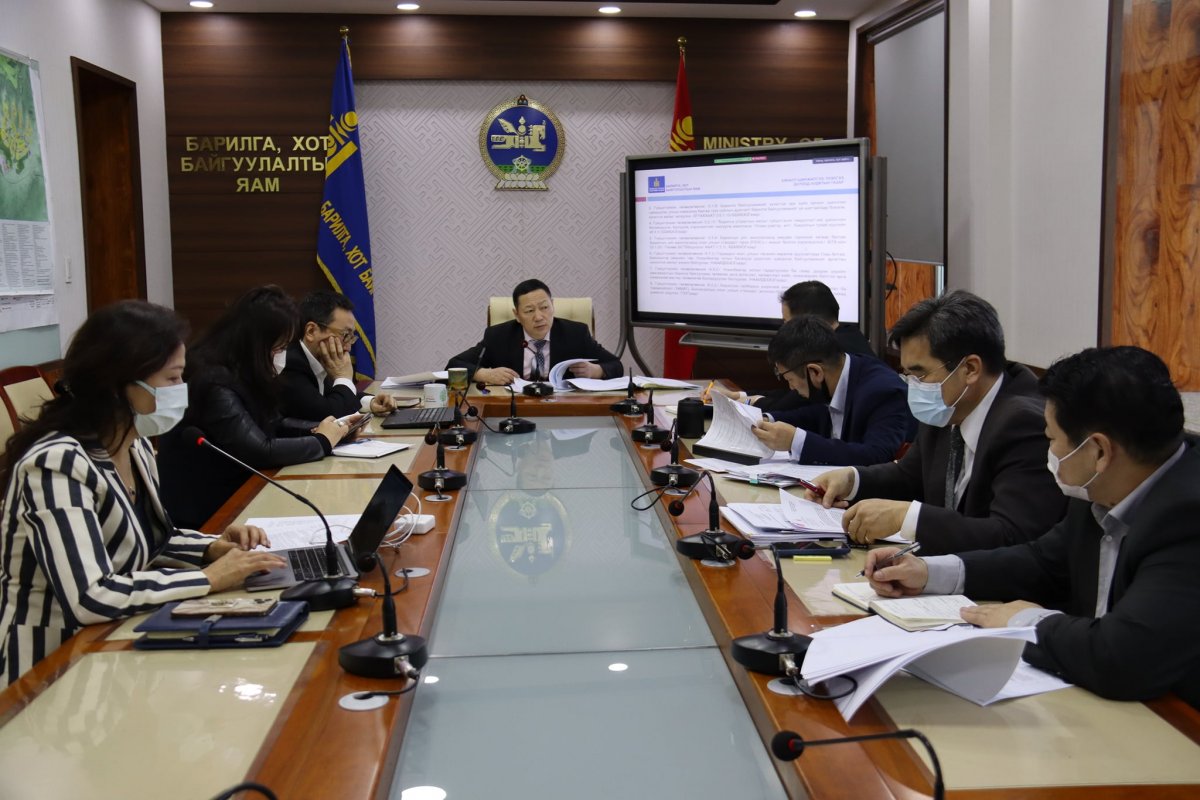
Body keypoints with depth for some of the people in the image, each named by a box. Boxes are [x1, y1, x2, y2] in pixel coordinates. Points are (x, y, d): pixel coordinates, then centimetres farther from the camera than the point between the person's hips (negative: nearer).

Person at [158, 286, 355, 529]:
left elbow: (271, 423, 13)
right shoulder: (215, 383, -24)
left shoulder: (239, 372, 4)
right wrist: (322, 442, -13)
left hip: (233, 490, 8)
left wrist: (322, 428, -3)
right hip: (207, 509, -8)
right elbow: (262, 452, -27)